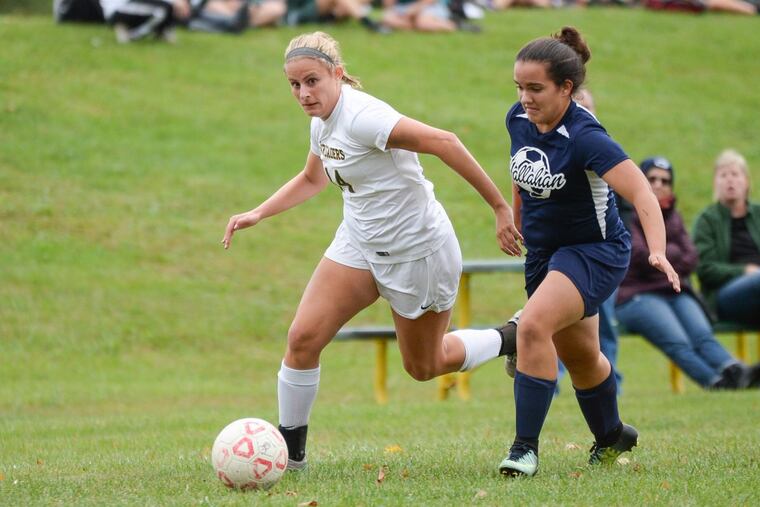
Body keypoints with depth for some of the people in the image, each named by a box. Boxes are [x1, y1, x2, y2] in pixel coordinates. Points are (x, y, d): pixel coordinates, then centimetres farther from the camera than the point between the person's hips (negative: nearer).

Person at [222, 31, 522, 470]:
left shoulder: (361, 117, -28)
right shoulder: (322, 122, 1)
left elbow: (443, 142, -34)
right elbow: (312, 179, 23)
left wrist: (500, 207, -33)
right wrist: (258, 214, 11)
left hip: (418, 250, -7)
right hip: (360, 244, 7)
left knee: (424, 367, 11)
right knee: (303, 338, -9)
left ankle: (512, 340, 36)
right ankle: (290, 449, 4)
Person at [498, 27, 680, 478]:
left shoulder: (585, 137, -28)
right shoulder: (518, 120, -7)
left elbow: (642, 193, -37)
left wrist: (658, 251, -50)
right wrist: (515, 217, 25)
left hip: (595, 251, -8)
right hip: (543, 251, 8)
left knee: (533, 326, -28)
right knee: (579, 356, 21)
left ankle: (526, 447, -23)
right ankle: (612, 436, 46)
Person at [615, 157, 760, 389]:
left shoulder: (673, 217, 25)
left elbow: (689, 261, 10)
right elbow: (641, 256, -8)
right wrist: (673, 252, 7)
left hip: (675, 292, 5)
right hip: (636, 295, -5)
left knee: (703, 335, -28)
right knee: (677, 342, -33)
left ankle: (735, 371, -56)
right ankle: (713, 380, -59)